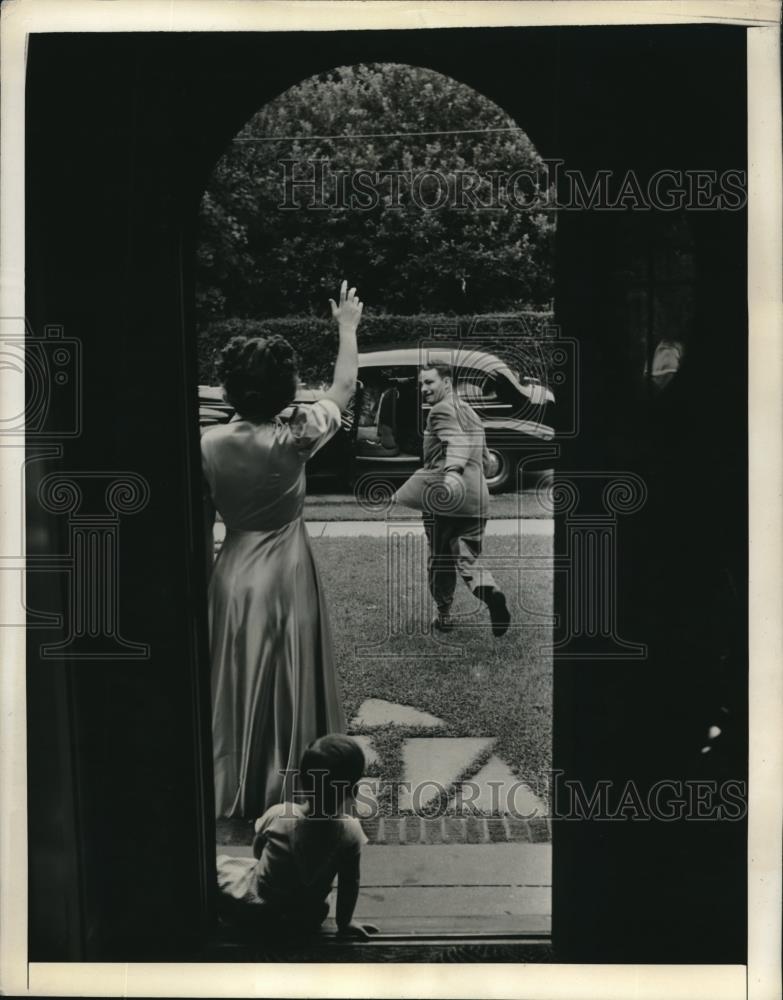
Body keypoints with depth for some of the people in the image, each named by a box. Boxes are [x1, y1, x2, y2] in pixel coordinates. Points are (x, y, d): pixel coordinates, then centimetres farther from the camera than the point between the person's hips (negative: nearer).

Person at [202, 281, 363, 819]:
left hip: (234, 573, 3)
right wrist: (348, 327, 8)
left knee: (238, 684, 13)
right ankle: (290, 790, 17)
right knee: (290, 682, 9)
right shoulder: (293, 440, -16)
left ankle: (235, 791, 21)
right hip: (287, 572, -2)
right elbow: (344, 389, -3)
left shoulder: (209, 445, -11)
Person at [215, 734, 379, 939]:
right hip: (303, 923, 1)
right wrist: (345, 922, 4)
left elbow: (257, 852, -2)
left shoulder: (278, 815, -22)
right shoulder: (350, 832, -25)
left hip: (252, 909, -1)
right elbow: (349, 883, -13)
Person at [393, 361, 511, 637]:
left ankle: (444, 615, 21)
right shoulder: (471, 412, 22)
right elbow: (485, 461, 30)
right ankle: (490, 592, -21)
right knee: (467, 558, 9)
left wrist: (452, 471, -43)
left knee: (439, 559, 11)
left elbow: (458, 443, -26)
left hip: (443, 499, -7)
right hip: (477, 499, 7)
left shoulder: (441, 410, -6)